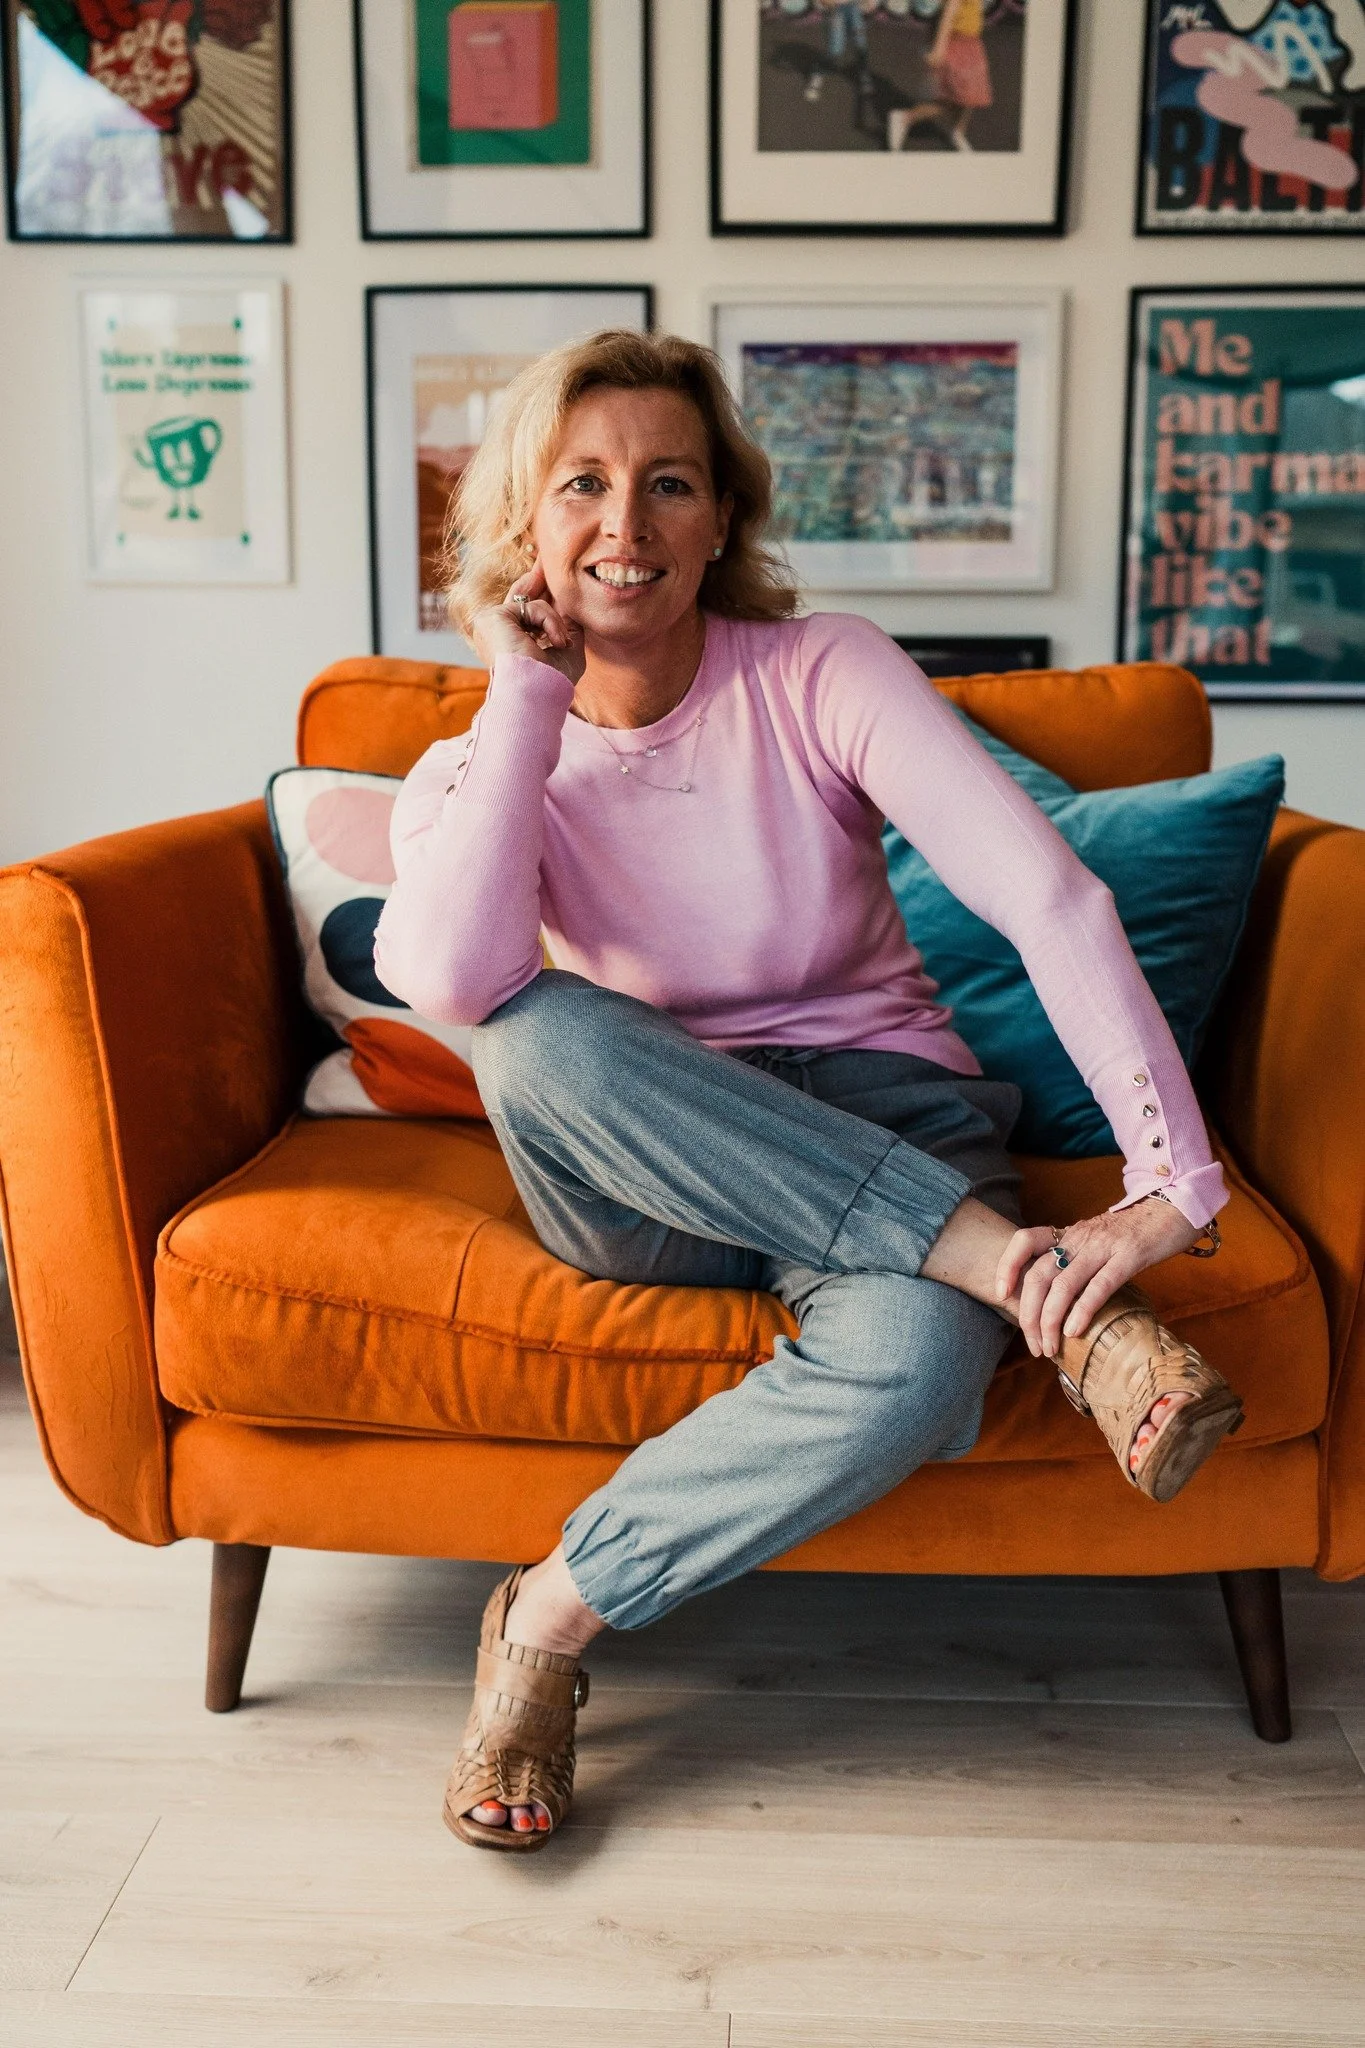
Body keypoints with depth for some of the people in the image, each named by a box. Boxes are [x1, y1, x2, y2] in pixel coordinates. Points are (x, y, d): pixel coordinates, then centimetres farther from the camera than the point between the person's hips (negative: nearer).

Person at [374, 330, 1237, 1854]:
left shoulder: (822, 675, -9)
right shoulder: (478, 763, -4)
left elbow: (1054, 897, -21)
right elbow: (448, 980, -27)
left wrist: (1172, 1183, -32)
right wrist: (532, 690, -19)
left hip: (882, 1126, -1)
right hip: (653, 1186, 2)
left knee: (910, 1371, -37)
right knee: (540, 1033, -34)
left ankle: (557, 1615, -14)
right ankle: (1023, 1276, -28)